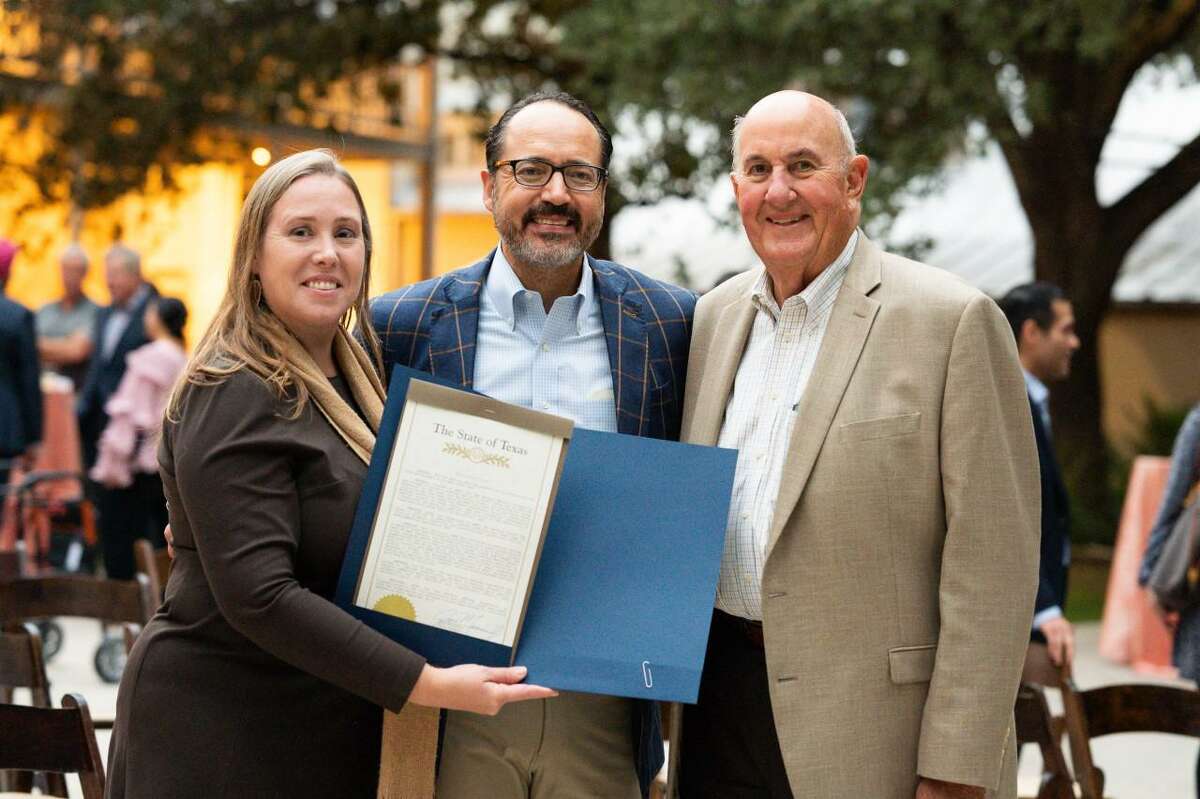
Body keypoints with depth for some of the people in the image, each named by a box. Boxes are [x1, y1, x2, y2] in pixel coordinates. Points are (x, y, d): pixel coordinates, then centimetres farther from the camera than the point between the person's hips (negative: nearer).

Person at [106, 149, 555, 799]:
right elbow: (258, 595, -25)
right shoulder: (234, 396, -17)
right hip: (223, 731, -8)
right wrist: (426, 684, -27)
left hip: (334, 735, 8)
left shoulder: (354, 373, 9)